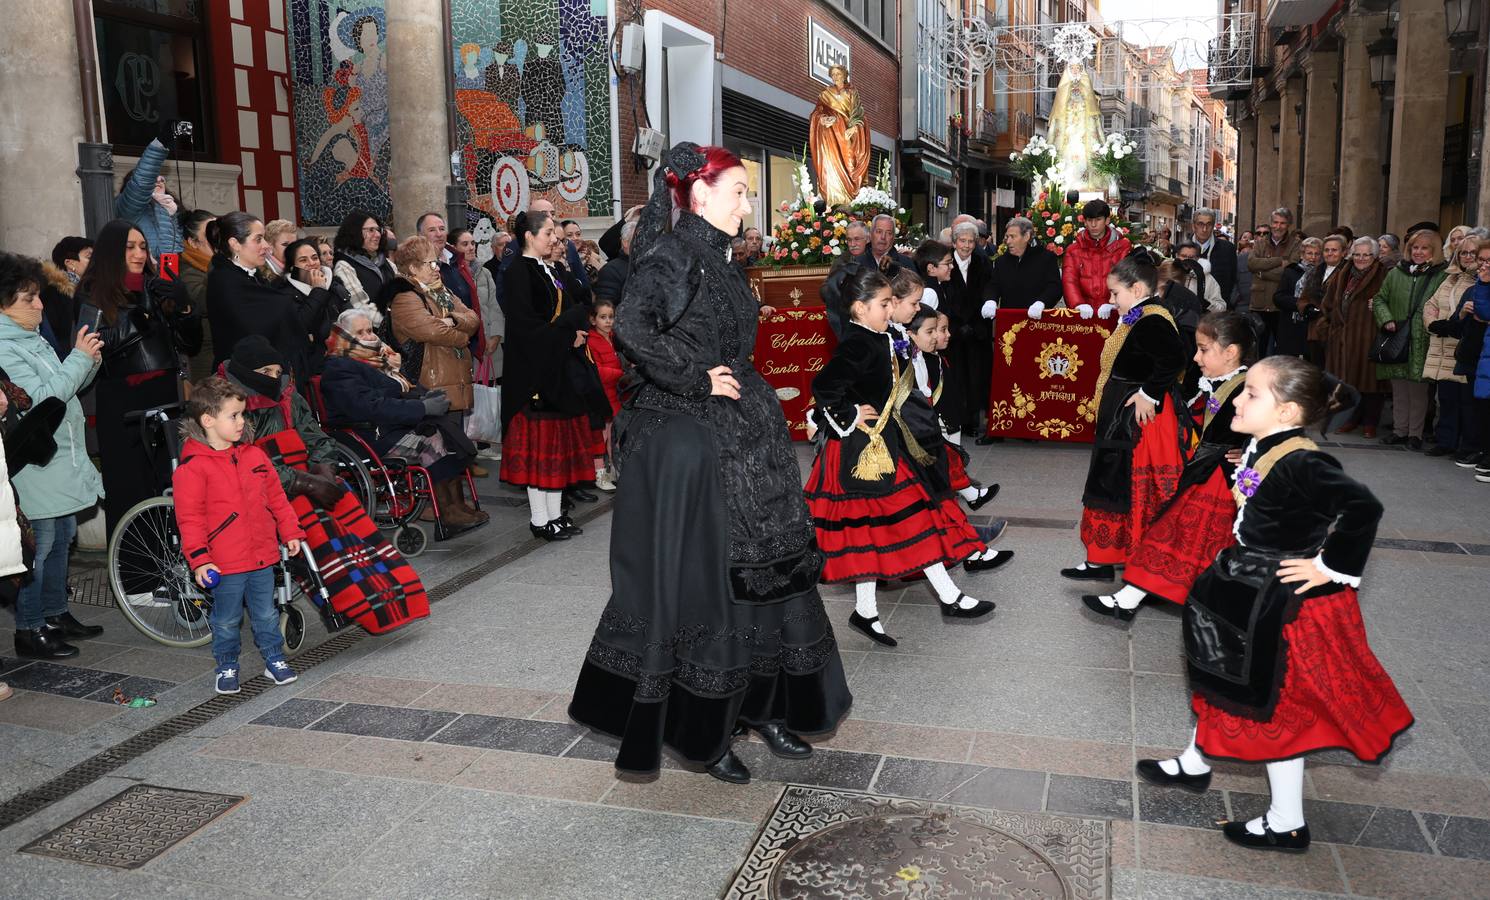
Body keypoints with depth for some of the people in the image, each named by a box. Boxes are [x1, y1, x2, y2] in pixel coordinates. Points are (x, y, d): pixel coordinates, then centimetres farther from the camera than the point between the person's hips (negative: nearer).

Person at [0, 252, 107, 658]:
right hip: (37, 465, -9)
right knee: (39, 545, -3)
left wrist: (89, 361, 0)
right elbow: (42, 397, -23)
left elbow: (68, 386, 18)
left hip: (64, 459, 9)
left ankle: (56, 615, 30)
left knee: (63, 536, 17)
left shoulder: (34, 338, 13)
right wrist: (79, 357, -21)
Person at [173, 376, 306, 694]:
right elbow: (190, 518, -13)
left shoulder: (254, 455, 5)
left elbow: (276, 497, 13)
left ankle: (275, 659, 29)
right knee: (226, 621, 11)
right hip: (225, 564, -4)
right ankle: (227, 667, 28)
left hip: (263, 557, 4)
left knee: (266, 614, 15)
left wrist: (290, 532, 13)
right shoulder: (192, 467, -12)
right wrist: (199, 559, -16)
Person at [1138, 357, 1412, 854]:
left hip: (1290, 606, -9)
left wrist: (1333, 568, -27)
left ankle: (1286, 824, 24)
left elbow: (1363, 507, -37)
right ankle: (1193, 765, 47)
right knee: (1222, 681, 24)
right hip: (1254, 597, 9)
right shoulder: (1262, 450, -1)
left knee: (1276, 706, 6)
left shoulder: (1300, 464, -28)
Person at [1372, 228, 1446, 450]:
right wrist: (1386, 320, -2)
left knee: (1418, 390, 0)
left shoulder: (1442, 276, -1)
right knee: (1399, 388, 10)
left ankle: (1415, 434, 11)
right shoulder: (1396, 273, 10)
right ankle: (1399, 430, 21)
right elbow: (1380, 299, 13)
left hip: (1422, 344, -3)